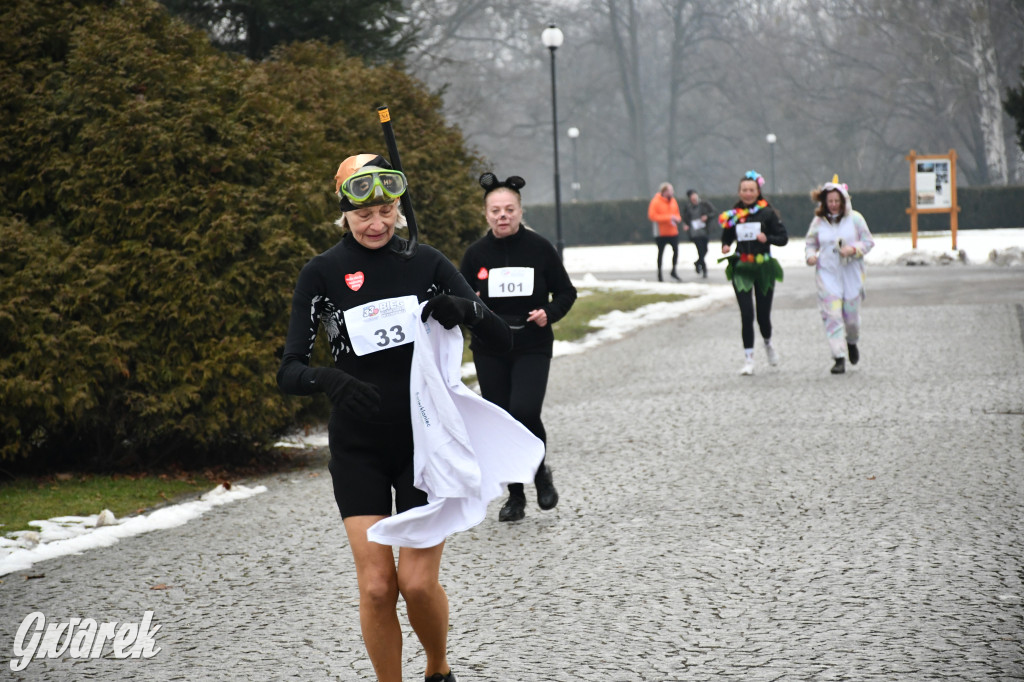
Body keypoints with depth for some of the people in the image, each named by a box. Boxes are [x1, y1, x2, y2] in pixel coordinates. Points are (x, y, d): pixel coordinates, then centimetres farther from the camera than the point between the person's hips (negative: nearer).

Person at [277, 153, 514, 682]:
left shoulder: (427, 264, 2)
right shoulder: (321, 274, -2)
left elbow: (503, 338, -2)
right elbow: (289, 371, -8)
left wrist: (464, 309, -23)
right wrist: (331, 380, -30)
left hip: (427, 439, 0)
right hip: (358, 446, 0)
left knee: (418, 581, -6)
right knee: (376, 586, -7)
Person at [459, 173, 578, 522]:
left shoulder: (539, 248, -4)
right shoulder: (477, 253, 1)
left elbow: (566, 292, 5)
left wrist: (549, 313, -14)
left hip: (532, 348, -2)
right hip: (490, 351, 2)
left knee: (524, 411, -20)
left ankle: (540, 470, 10)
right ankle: (515, 495, 19)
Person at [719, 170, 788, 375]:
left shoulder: (767, 212, -2)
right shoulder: (732, 215, 3)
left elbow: (783, 238, 0)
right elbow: (726, 238, 13)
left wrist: (767, 238, -19)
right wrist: (725, 247, -9)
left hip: (764, 268, 0)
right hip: (741, 269, 1)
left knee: (763, 314, 5)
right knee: (747, 314, -9)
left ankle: (768, 344, 39)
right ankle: (748, 360, -3)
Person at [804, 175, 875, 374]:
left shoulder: (855, 218, -1)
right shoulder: (818, 221, 3)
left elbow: (868, 241, 3)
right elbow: (810, 243, 14)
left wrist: (853, 249, -16)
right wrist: (810, 255, -7)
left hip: (851, 273, 0)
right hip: (827, 274, 0)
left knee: (851, 315, 4)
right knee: (832, 315, -10)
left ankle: (852, 342, 38)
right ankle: (839, 358, -9)